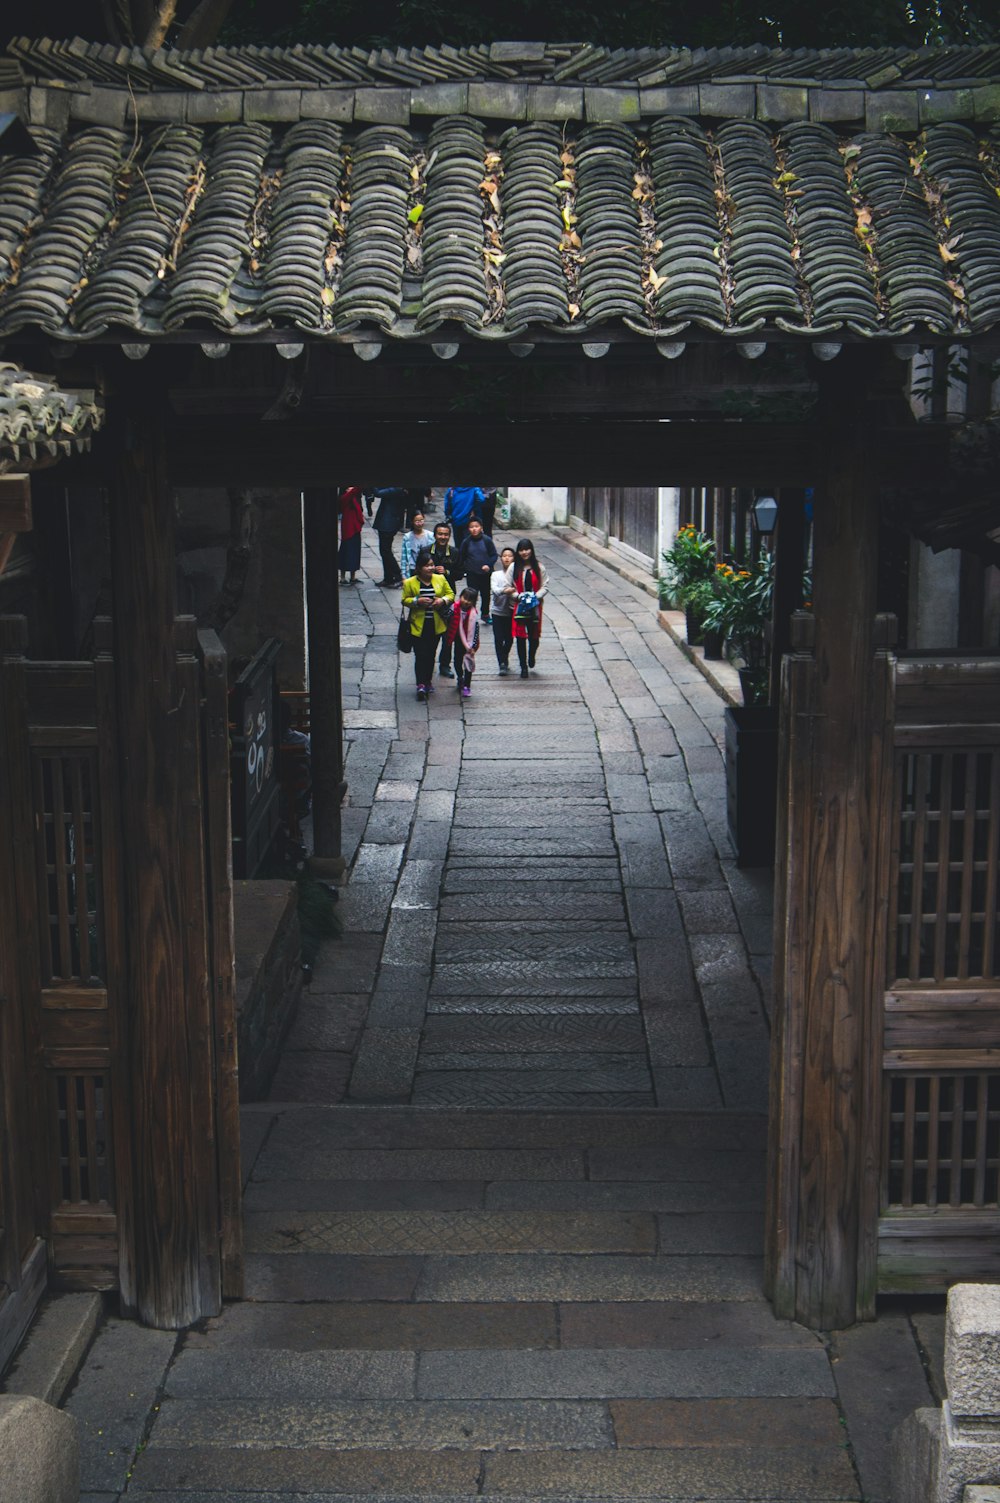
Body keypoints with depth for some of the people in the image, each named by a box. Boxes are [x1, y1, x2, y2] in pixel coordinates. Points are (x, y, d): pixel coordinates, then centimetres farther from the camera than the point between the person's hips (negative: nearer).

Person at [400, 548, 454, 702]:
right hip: (419, 625, -3)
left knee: (431, 654, 12)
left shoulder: (440, 579, 4)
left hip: (436, 625, 3)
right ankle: (420, 684, -8)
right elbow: (405, 600, 0)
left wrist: (443, 600, -12)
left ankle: (428, 682, 25)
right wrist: (417, 601, -18)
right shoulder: (410, 583, -5)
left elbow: (451, 594, 9)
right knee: (420, 655, -8)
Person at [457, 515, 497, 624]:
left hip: (486, 573, 1)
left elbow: (494, 555, -4)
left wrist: (489, 565, -18)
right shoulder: (466, 542, -5)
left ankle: (485, 614, 33)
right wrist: (462, 569, 2)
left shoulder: (487, 540, -9)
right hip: (472, 574, -1)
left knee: (486, 594, 16)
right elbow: (461, 557, 4)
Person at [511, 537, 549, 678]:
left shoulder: (539, 568, 1)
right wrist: (517, 596, -14)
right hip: (519, 606, 0)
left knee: (534, 635, 4)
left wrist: (536, 596, -14)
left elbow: (545, 586, 2)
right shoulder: (514, 568, 0)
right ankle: (523, 667, 7)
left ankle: (532, 656, 36)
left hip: (535, 606, 0)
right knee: (520, 636, -2)